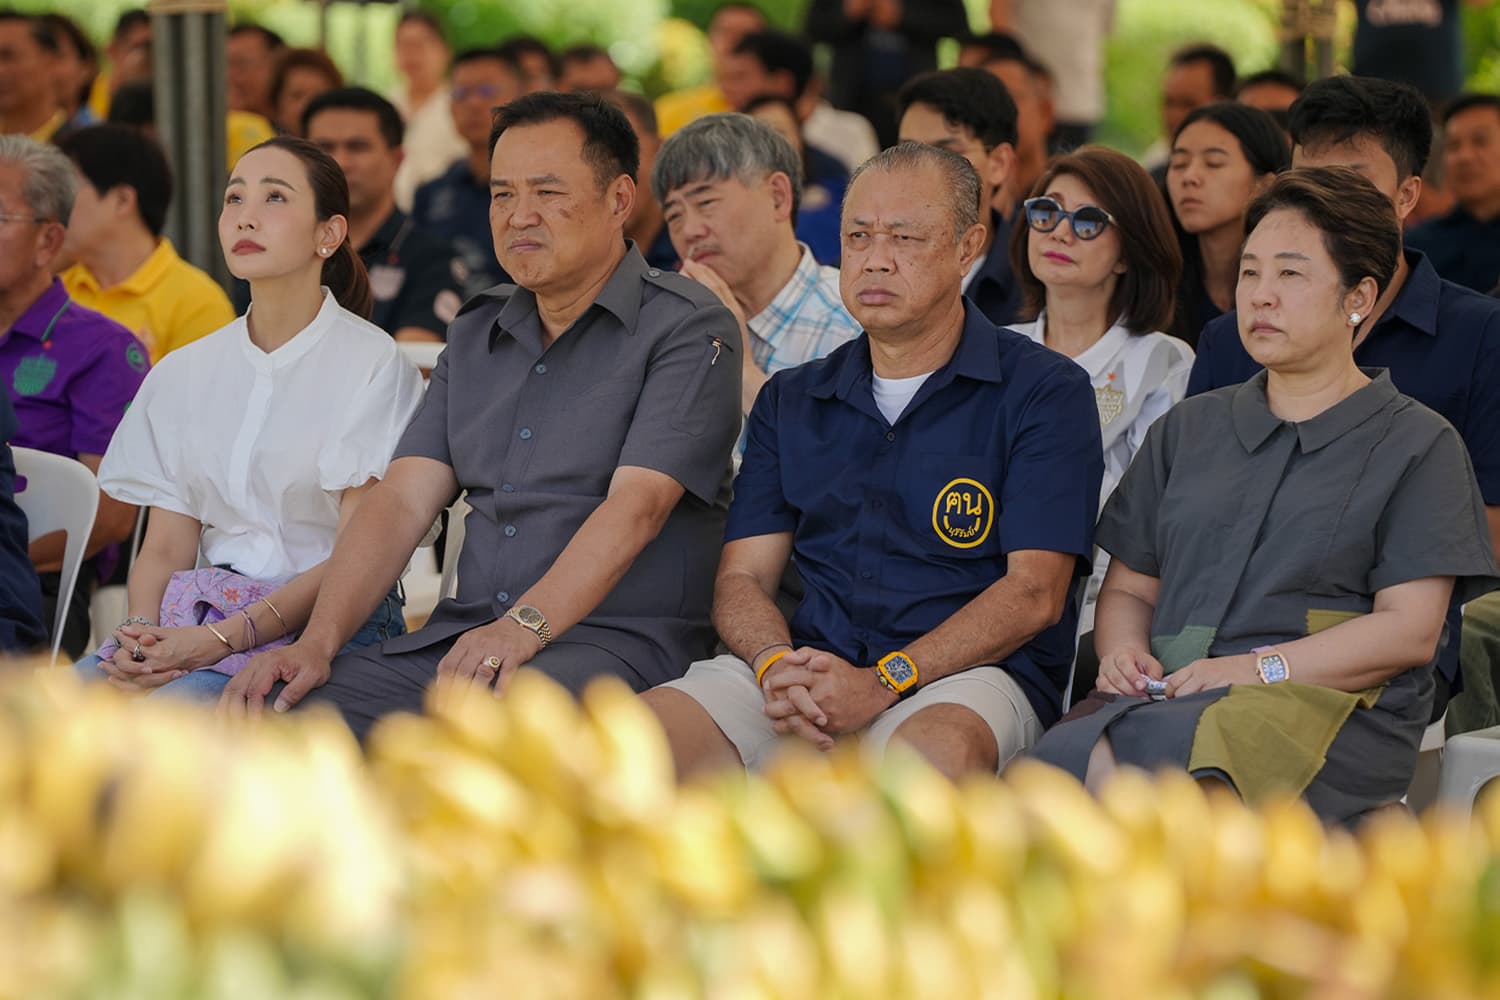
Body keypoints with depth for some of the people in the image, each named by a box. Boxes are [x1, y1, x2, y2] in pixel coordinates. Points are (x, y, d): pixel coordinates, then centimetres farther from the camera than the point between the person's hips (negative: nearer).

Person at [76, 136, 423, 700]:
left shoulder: (372, 363, -2)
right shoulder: (183, 373, 15)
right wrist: (141, 633, -11)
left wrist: (225, 638, -20)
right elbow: (165, 547, 13)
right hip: (201, 609, 4)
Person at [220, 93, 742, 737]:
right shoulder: (476, 335, 20)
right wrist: (318, 641, -6)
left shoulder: (688, 328, -1)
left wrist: (525, 626, -29)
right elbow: (403, 500, 10)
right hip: (462, 632, 6)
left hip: (617, 641, -6)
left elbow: (635, 507, -15)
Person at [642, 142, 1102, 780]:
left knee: (939, 748, -41)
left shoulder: (1044, 393, 4)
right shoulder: (791, 402, 20)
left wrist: (883, 681, -18)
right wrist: (778, 666, -12)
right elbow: (742, 577, 13)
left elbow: (1035, 592, -6)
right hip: (809, 661, 4)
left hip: (970, 679, -3)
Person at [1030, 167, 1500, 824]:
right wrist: (1124, 651, 0)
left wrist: (1260, 668, -12)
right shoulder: (1188, 430, 27)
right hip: (1169, 696, 4)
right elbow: (1131, 585, 26)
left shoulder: (1417, 444, 10)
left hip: (1330, 708, -4)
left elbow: (1410, 630, 0)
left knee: (1116, 763, -38)